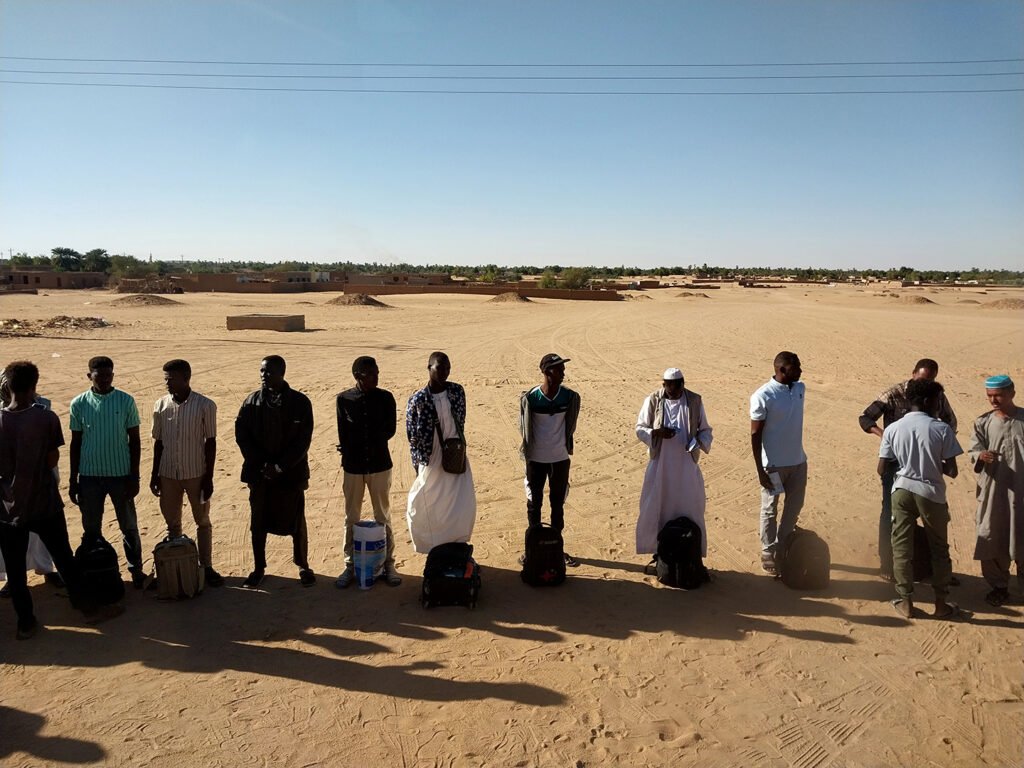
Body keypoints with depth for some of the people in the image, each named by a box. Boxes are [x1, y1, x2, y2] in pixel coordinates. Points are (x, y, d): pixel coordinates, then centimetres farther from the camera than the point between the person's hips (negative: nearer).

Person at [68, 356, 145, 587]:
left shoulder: (126, 401, -5)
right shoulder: (79, 404, -1)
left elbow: (135, 440, -1)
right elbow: (75, 443, 6)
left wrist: (134, 476, -4)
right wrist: (73, 479, 5)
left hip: (121, 474, -1)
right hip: (89, 475, 2)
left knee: (129, 526, 7)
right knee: (91, 528, 11)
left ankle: (136, 569, 20)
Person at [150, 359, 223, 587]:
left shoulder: (205, 405, -10)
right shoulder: (161, 405, 0)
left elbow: (210, 442, -6)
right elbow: (158, 442, 8)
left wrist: (209, 477, -7)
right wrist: (154, 474, 7)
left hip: (196, 474, -3)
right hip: (168, 474, 3)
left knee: (203, 522, 8)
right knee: (172, 524, 12)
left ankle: (206, 567, 19)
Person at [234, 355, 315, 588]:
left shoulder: (300, 402, -6)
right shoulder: (252, 402, 1)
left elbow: (303, 440, -8)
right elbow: (242, 436, -1)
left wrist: (281, 467, -14)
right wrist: (262, 465, -10)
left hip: (291, 473, -2)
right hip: (259, 472, 2)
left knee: (296, 521, 7)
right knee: (258, 522, 10)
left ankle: (303, 565, 24)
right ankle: (259, 568, 25)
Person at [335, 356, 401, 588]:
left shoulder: (385, 398, -3)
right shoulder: (344, 399, -3)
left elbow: (389, 431, -6)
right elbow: (344, 436, -3)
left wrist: (362, 442, -8)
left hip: (379, 464, 0)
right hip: (353, 466, 0)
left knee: (383, 516, 9)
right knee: (351, 518, 9)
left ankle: (388, 563, 19)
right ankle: (350, 565, 21)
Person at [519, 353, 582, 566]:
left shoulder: (570, 397, -8)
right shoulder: (530, 398, -14)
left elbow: (570, 425, 6)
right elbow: (524, 427, 0)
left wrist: (563, 444, 11)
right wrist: (528, 450, 8)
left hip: (560, 458, 2)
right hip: (536, 459, -2)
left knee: (558, 503, 12)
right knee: (534, 503, 9)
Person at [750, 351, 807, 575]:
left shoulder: (799, 388, 1)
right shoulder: (763, 396, -18)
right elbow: (755, 435, -14)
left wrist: (799, 457, 17)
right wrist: (760, 470, -15)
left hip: (798, 461, 6)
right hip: (774, 464, -6)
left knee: (795, 506, 17)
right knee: (770, 510, 8)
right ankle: (768, 554, 23)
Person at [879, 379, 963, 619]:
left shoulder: (893, 428, -3)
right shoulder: (942, 429, -9)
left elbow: (881, 469, -2)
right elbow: (952, 471, -9)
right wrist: (935, 464, 12)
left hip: (902, 490, 1)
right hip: (931, 493, -1)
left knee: (902, 547, 10)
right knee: (939, 548, 15)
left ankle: (905, 602, 15)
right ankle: (941, 603, 22)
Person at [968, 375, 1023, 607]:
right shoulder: (983, 422, 3)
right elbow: (973, 450, -5)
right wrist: (980, 456, -27)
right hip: (992, 491, 1)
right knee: (992, 540, 6)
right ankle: (999, 586, 21)